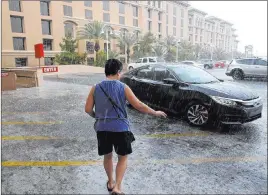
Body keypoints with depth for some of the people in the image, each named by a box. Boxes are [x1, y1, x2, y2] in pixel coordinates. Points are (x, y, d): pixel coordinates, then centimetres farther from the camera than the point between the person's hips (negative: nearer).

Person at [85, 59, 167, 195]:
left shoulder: (96, 88, 0)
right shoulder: (123, 87, -9)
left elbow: (88, 109, 0)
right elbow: (139, 105, -9)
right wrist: (155, 113, 4)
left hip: (102, 128, 4)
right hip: (120, 128, -3)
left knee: (107, 156, 23)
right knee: (123, 158, 16)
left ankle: (110, 183, 40)